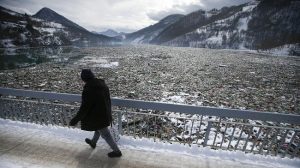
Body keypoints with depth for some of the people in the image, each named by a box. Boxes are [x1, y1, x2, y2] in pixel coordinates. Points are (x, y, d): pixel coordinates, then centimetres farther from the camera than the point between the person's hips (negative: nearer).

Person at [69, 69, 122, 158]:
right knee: (98, 129, 31)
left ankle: (117, 151, 26)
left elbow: (84, 107, -23)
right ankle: (93, 142, 58)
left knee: (105, 135, 11)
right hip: (106, 115, 8)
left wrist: (75, 120, -10)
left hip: (98, 117, -8)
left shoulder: (88, 89, -26)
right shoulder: (103, 84, -3)